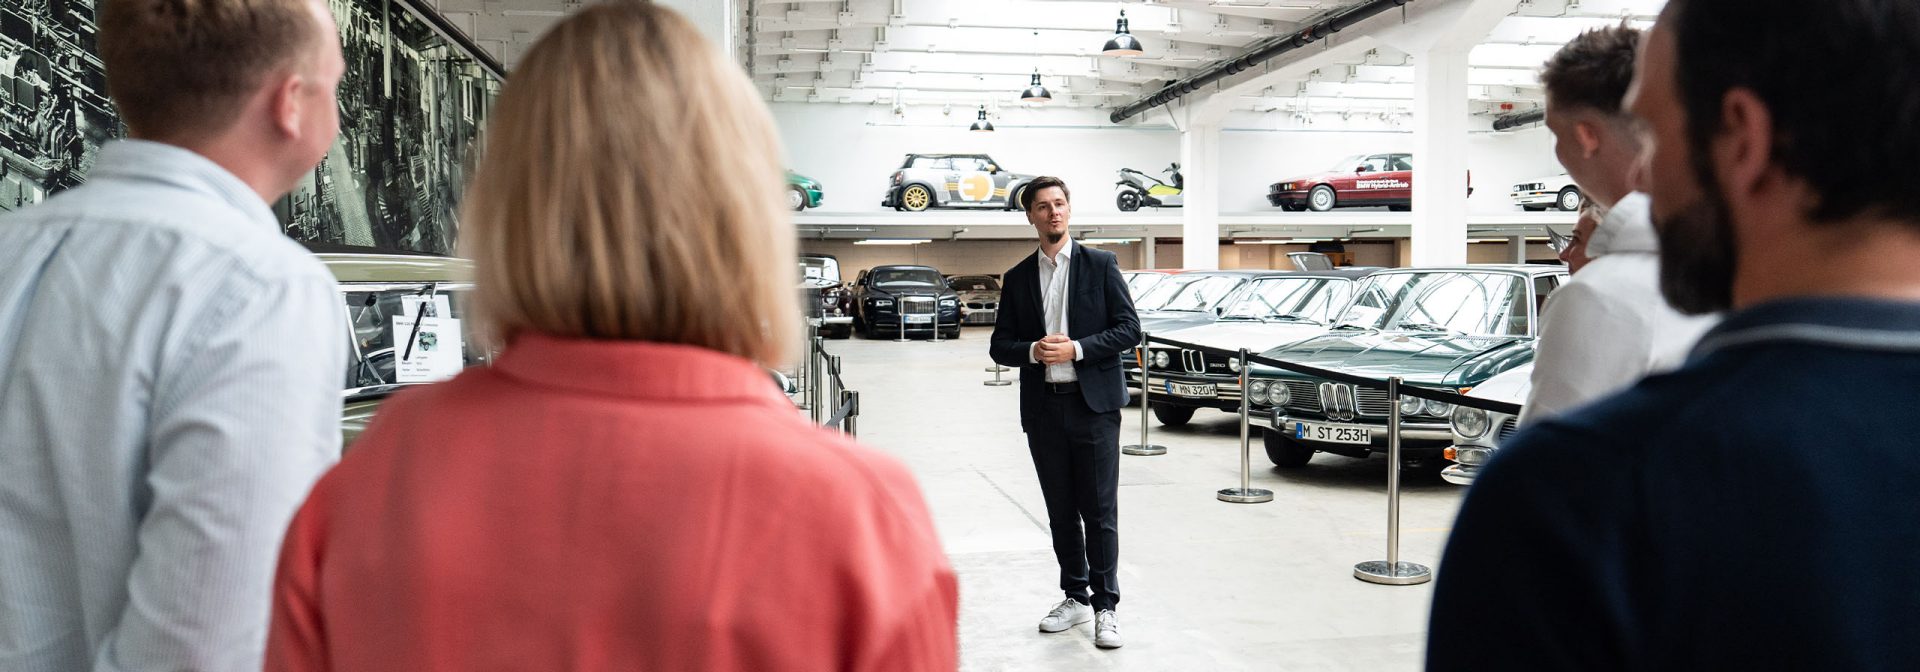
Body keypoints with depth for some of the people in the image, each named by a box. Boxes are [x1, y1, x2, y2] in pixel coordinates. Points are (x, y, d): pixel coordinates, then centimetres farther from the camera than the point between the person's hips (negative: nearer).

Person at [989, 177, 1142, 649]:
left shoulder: (1100, 266, 2)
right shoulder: (1017, 278, 10)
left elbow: (1129, 330, -3)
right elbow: (1000, 346, 9)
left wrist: (1075, 349, -15)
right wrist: (1032, 351, -12)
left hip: (1094, 404, -3)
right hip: (1043, 409, 3)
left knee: (1100, 512, -2)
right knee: (1061, 512, 11)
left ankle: (1105, 606, 6)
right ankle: (1075, 597, 23)